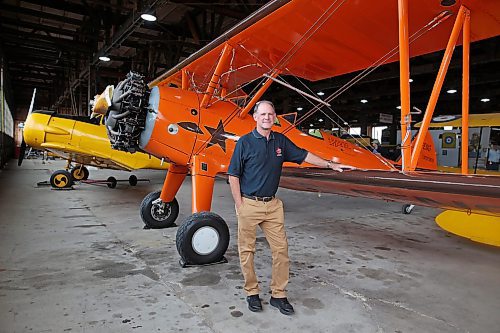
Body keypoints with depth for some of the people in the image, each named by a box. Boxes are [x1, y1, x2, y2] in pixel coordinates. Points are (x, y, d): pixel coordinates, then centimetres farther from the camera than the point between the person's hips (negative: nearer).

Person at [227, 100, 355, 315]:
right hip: (249, 204, -4)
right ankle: (252, 293, 24)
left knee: (281, 249, 5)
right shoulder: (245, 142, -6)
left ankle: (278, 295, 20)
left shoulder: (280, 141, 7)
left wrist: (330, 165, 12)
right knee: (247, 251, 6)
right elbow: (233, 175, -6)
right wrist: (239, 205, -10)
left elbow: (303, 156, 15)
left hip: (273, 205, 4)